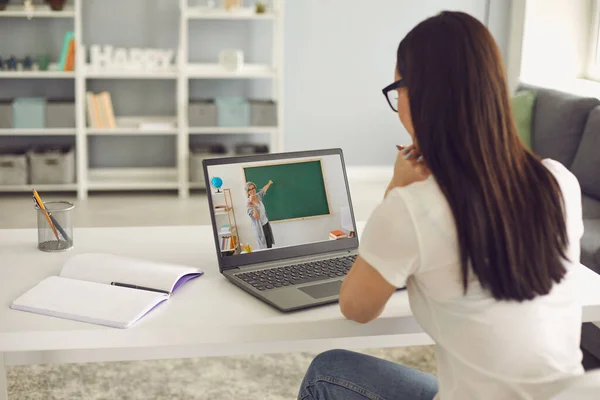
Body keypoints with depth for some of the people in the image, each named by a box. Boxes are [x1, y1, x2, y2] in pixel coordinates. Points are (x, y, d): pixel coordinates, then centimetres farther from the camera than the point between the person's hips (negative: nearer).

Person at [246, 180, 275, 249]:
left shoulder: (258, 196, -2)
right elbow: (256, 217, -28)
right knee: (263, 248, -3)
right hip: (259, 228, -8)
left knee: (270, 246, 13)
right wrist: (253, 206, -42)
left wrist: (269, 183, 40)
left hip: (266, 224, 8)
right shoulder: (249, 203, -22)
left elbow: (264, 189, 22)